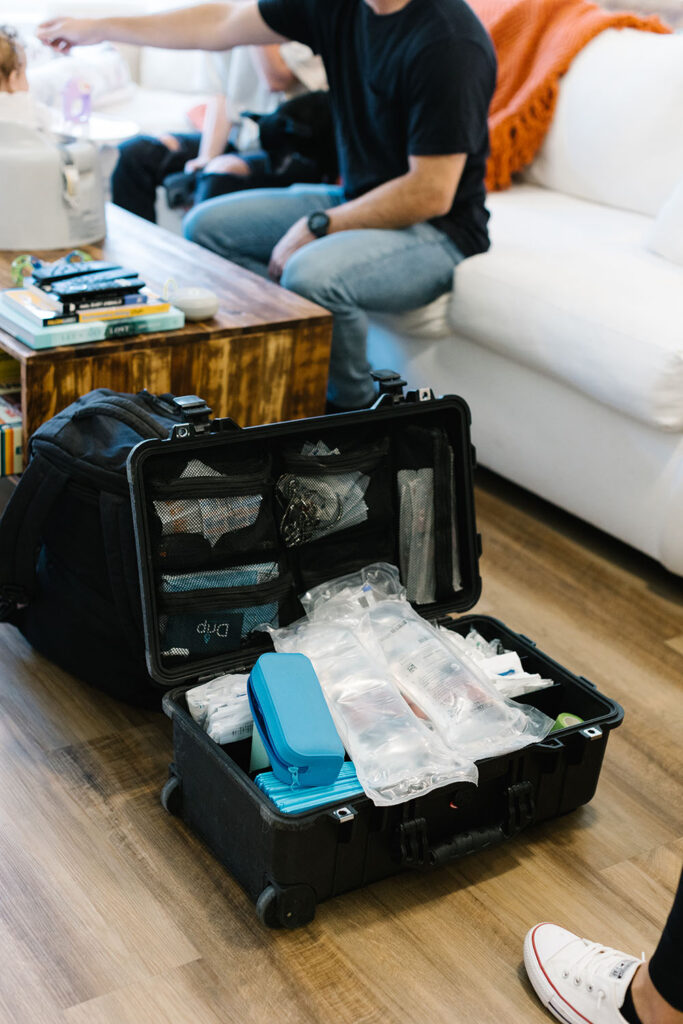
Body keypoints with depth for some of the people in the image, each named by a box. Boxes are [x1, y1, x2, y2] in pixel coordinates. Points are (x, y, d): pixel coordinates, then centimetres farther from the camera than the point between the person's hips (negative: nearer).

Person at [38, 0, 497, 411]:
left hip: (436, 229, -8)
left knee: (311, 273, -35)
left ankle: (357, 413, -8)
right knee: (206, 225, 3)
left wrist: (317, 227, -19)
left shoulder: (448, 40, -24)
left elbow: (432, 194, -25)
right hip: (356, 199, 9)